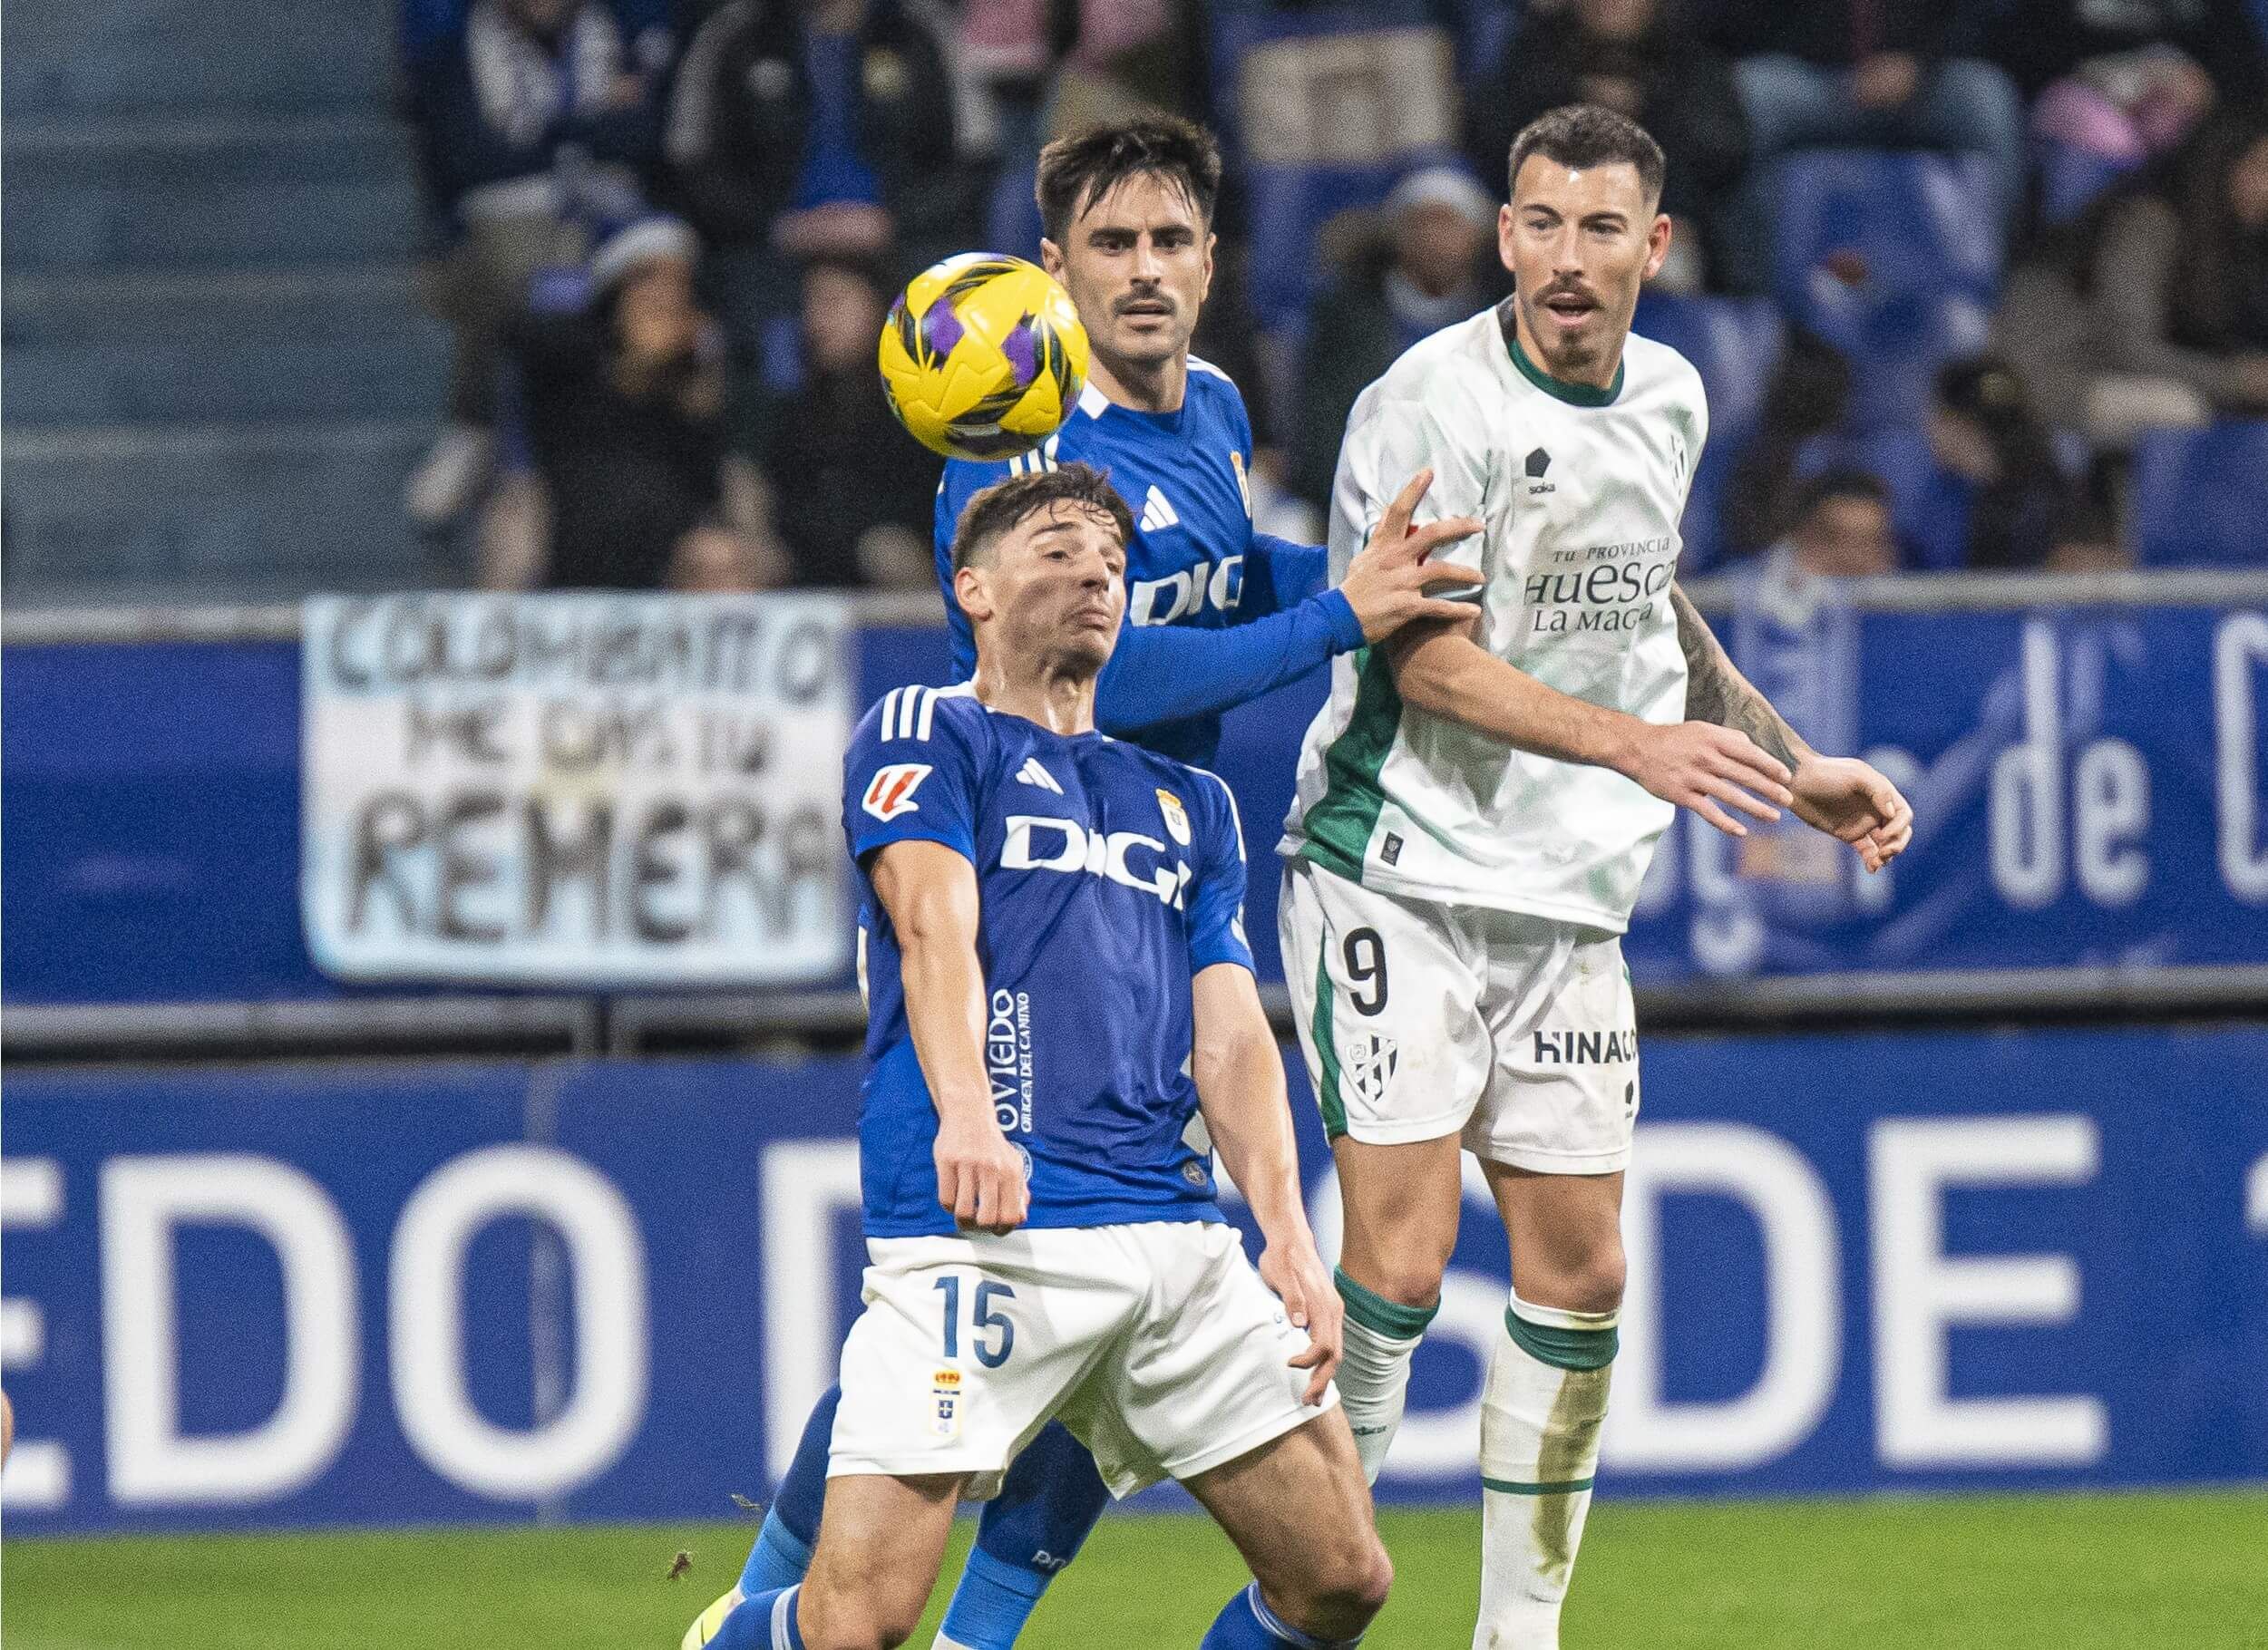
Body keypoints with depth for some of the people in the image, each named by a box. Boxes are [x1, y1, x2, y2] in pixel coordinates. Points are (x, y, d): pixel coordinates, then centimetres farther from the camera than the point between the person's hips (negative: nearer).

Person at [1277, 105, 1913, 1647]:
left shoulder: (1670, 400, 8)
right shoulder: (1432, 404, -15)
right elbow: (1429, 660, -21)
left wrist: (1798, 767, 23)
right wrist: (1634, 743, -31)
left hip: (1570, 902, 7)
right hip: (1399, 876, -7)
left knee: (1580, 1272, 5)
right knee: (1401, 1257, -14)